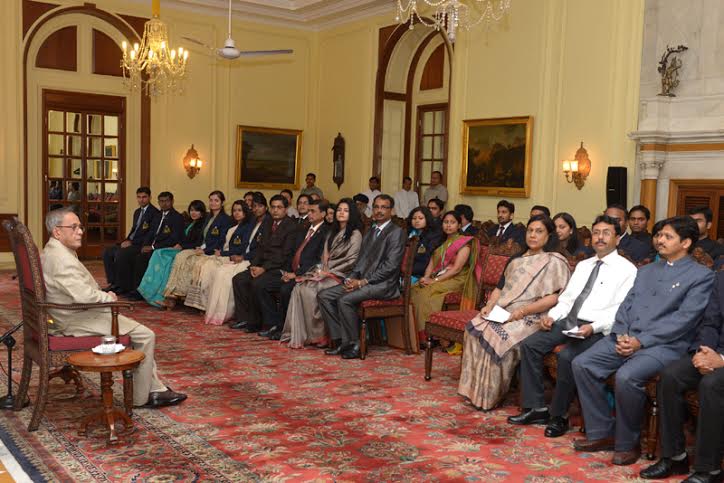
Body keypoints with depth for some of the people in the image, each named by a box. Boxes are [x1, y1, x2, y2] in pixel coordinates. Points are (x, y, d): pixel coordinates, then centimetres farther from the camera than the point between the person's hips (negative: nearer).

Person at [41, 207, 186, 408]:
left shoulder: (53, 252, 13)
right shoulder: (61, 257, -22)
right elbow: (83, 295, -31)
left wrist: (103, 295, 8)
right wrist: (107, 297, -11)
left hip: (77, 314, 11)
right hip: (79, 320, -11)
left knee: (142, 333, 15)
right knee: (145, 335, -8)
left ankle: (155, 389, 15)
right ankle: (142, 397, 3)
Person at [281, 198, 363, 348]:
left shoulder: (355, 234, -2)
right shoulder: (332, 233, 21)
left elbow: (351, 261, -11)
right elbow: (325, 256, 17)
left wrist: (328, 272, -13)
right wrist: (321, 270, -4)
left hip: (341, 275, -7)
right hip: (327, 272, 7)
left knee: (310, 290, -28)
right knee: (299, 288, -21)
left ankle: (318, 336, -17)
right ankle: (300, 335, -22)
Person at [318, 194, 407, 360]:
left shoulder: (397, 232, -5)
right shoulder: (369, 233, 22)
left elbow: (390, 266, -15)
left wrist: (363, 282, -17)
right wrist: (351, 278, -1)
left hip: (382, 284, -8)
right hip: (361, 281, 9)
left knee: (345, 300, -29)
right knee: (324, 296, -5)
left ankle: (353, 345, -14)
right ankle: (340, 340, -4)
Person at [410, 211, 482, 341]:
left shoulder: (464, 242, -3)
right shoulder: (441, 242, 20)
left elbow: (456, 268, -13)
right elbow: (432, 263, 13)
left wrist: (435, 280, -18)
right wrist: (426, 277, -8)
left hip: (456, 280, -7)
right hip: (437, 277, 7)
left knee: (426, 293, -30)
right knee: (413, 290, -20)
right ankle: (415, 334, -21)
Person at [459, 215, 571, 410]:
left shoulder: (554, 262, -1)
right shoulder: (516, 260, 22)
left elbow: (554, 298, -11)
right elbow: (500, 287, 20)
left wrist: (522, 311, -19)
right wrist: (489, 305, 0)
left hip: (531, 318, -6)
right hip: (502, 312, 7)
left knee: (498, 336, -30)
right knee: (475, 328, -21)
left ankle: (490, 397, -16)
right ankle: (475, 389, -16)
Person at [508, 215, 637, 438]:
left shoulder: (626, 269, -1)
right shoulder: (583, 265, 21)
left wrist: (593, 327, -24)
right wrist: (552, 316, 1)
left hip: (596, 329, -7)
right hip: (568, 320, 7)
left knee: (566, 356, -31)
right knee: (529, 345, -12)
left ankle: (559, 416, -11)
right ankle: (536, 408, -4)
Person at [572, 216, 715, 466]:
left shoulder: (701, 275, 2)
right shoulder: (646, 270, 23)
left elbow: (684, 318, -10)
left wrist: (642, 341, -16)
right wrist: (621, 334, -4)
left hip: (665, 344, -6)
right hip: (626, 338, 7)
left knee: (626, 376, -33)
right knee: (582, 364, -14)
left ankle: (627, 443, -10)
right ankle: (602, 433, -2)